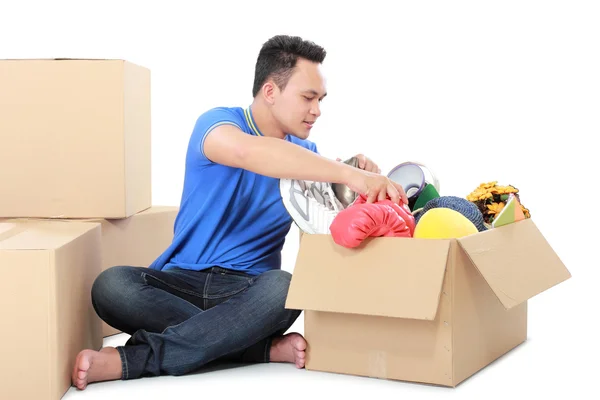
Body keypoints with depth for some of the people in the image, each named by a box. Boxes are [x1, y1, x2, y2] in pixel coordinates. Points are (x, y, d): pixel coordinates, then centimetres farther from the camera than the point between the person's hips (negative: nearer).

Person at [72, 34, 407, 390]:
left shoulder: (304, 151, 13)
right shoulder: (218, 122, -6)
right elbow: (247, 151, -31)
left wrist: (360, 174, -11)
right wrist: (348, 175, -38)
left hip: (251, 289, 3)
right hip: (182, 281, -2)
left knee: (285, 286, -34)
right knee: (112, 286, -32)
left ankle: (132, 359, -32)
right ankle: (268, 348, -33)